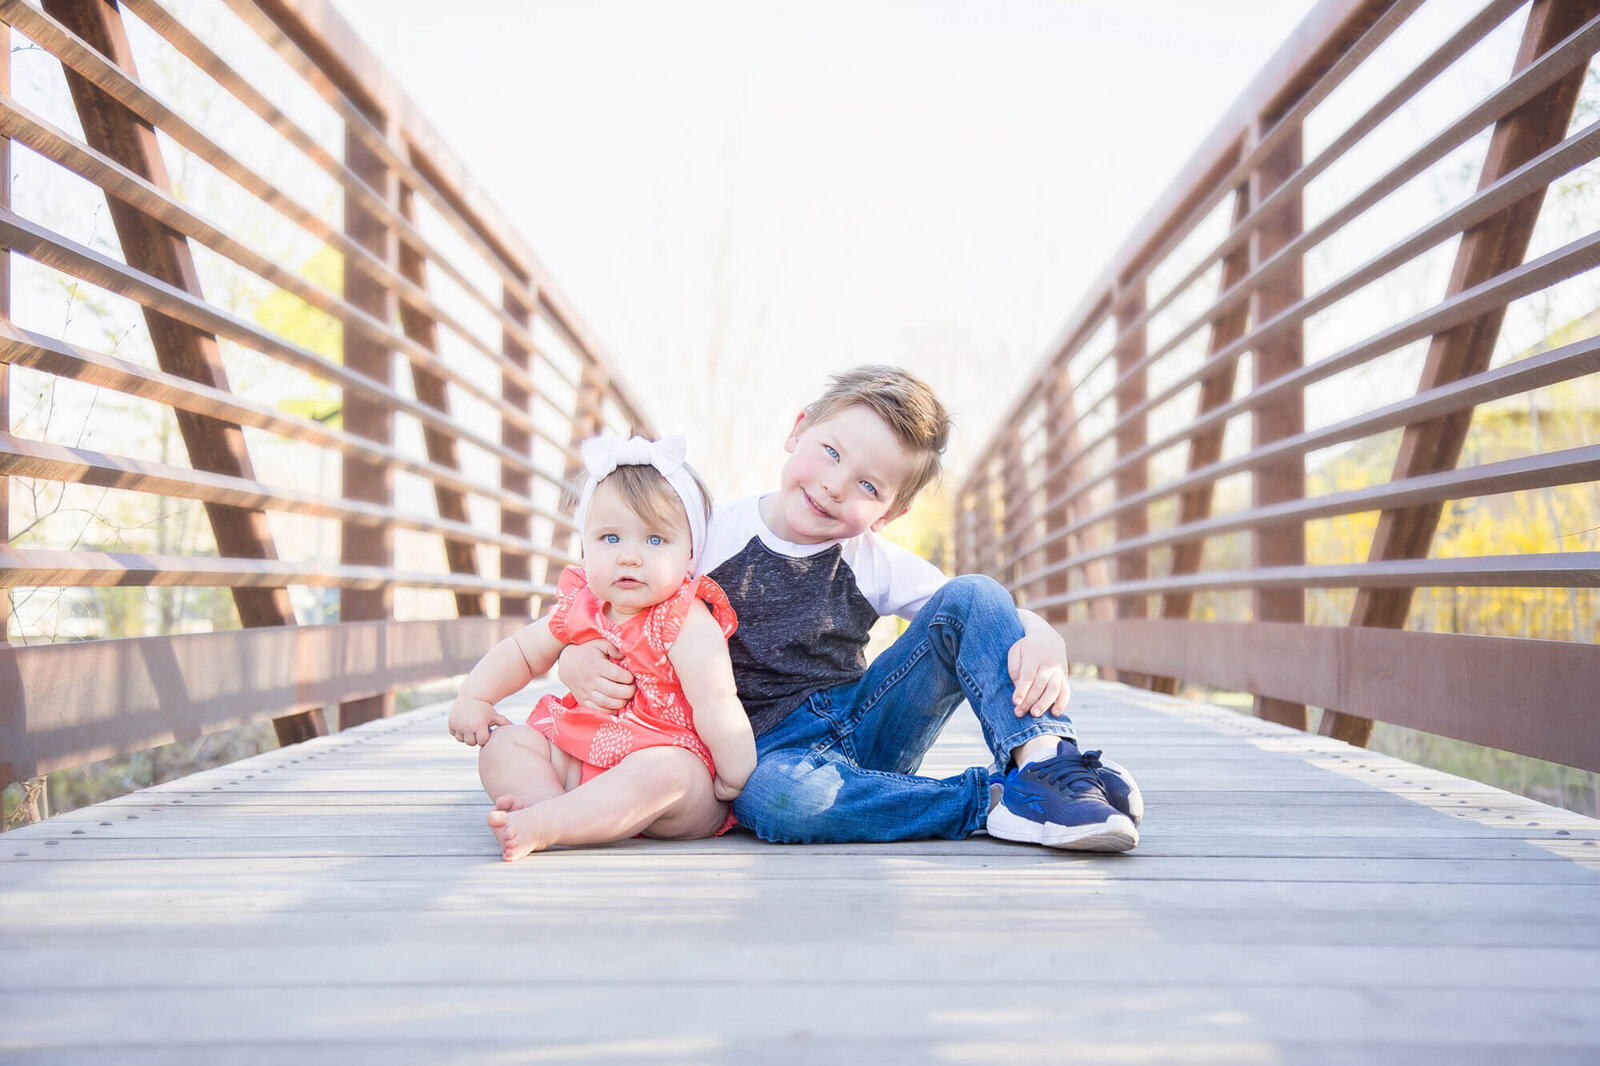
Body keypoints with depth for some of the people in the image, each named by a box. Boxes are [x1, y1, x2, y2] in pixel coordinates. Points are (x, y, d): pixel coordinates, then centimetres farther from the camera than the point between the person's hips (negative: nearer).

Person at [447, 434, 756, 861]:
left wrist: (738, 780, -23)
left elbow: (716, 704, -20)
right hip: (580, 759, 7)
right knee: (503, 744, -4)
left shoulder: (687, 625, -14)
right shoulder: (580, 610, 5)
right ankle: (546, 800, -32)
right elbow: (522, 652, 22)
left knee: (661, 774, -39)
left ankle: (545, 824, -43)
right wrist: (474, 697, 10)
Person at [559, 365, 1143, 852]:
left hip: (864, 727, 3)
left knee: (971, 596, -13)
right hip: (769, 749, -3)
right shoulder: (708, 538, -5)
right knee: (773, 797, -43)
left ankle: (1046, 764, -27)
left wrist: (1043, 641, -27)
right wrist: (577, 660, -23)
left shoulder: (875, 564, 1)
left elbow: (988, 615, -3)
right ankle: (993, 800, -29)